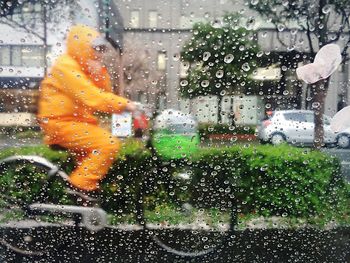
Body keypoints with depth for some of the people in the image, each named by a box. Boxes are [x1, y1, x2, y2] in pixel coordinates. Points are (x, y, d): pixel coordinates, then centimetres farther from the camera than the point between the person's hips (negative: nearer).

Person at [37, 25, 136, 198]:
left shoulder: (83, 67, 17)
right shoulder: (66, 66, -14)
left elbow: (103, 93, 6)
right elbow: (91, 97, -26)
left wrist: (100, 72, -11)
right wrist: (124, 105, -29)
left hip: (76, 121, 10)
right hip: (61, 124, -10)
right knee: (109, 144, -21)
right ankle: (81, 185, -14)